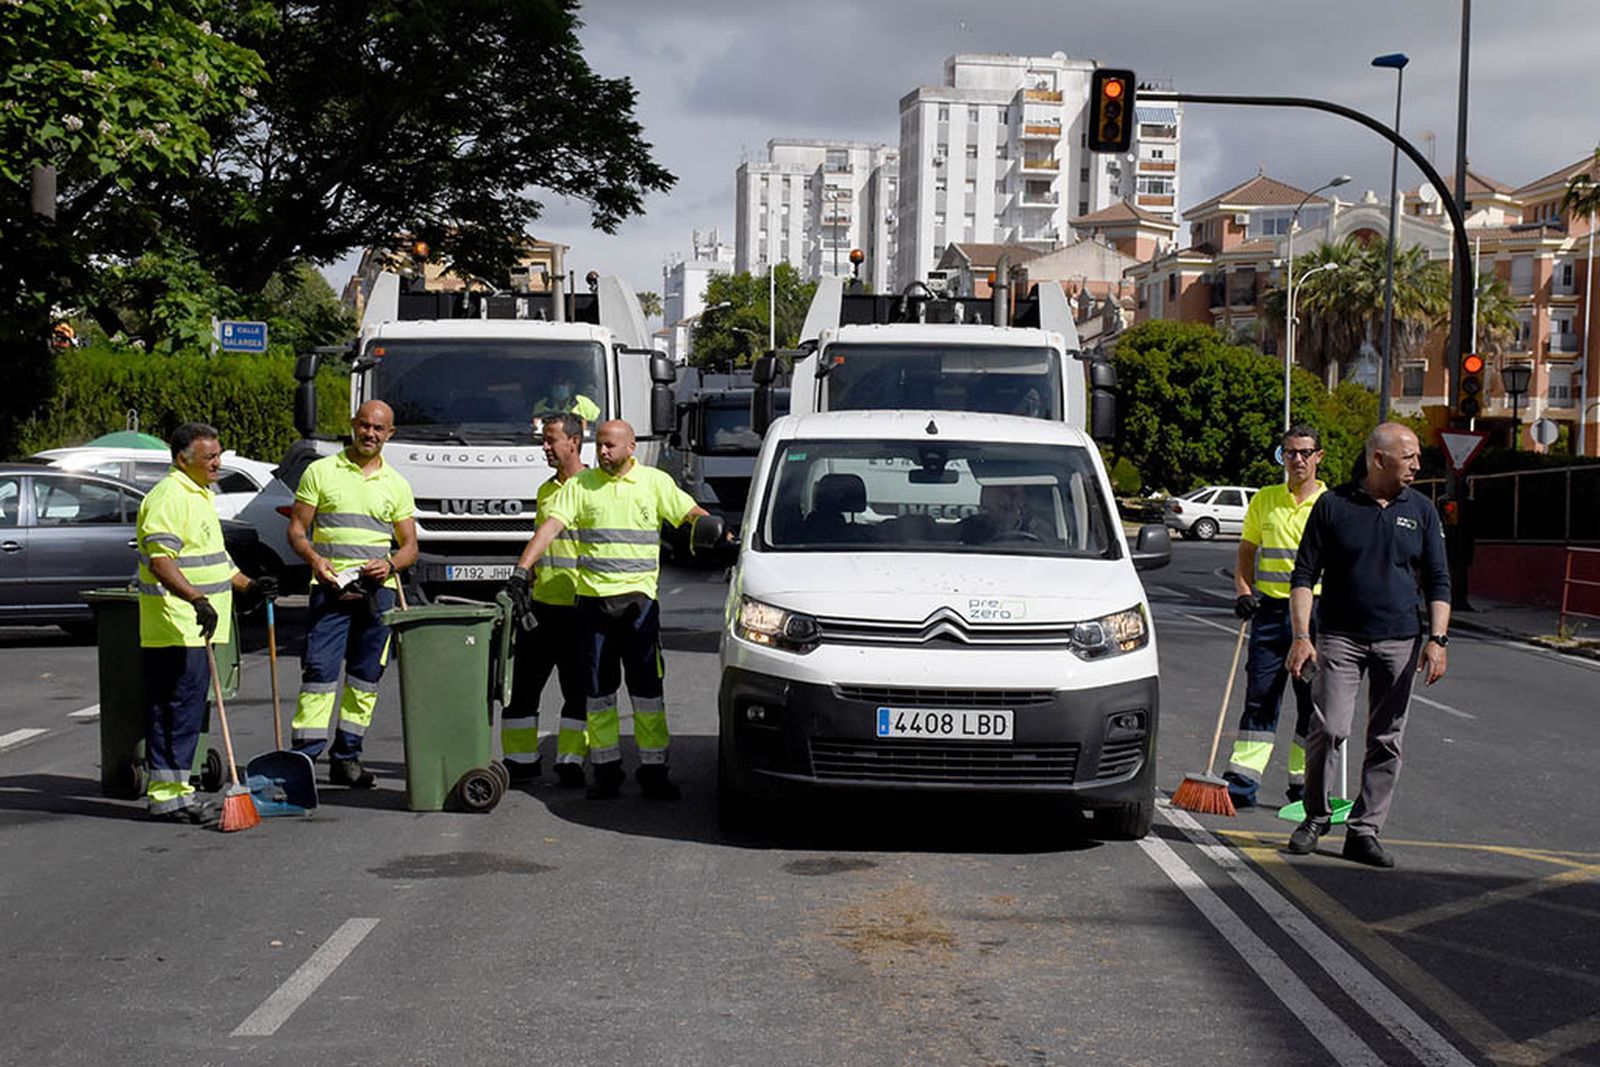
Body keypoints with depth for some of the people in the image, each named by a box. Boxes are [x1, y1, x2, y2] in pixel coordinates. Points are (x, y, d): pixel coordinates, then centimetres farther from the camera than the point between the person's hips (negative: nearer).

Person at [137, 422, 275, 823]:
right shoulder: (168, 497, -14)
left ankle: (173, 791, 18)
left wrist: (248, 586, 22)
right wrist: (197, 600, -34)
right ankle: (167, 794, -5)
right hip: (176, 628, -10)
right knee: (177, 709, -9)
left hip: (196, 628, 10)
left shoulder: (199, 495, 19)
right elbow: (160, 561, -24)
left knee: (187, 709, 12)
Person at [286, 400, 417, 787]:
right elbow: (296, 529, 5)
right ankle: (304, 754, -10)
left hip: (377, 592, 3)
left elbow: (410, 546, 15)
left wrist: (390, 564, -7)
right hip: (330, 588, -3)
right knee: (319, 670, -11)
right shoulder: (320, 472, 7)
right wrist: (314, 559, -14)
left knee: (365, 677, 5)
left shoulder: (396, 485, 13)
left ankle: (347, 757, 13)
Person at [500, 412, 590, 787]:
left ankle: (570, 761, 8)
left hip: (579, 609, -6)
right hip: (541, 605, 6)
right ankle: (521, 760, 15)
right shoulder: (545, 490, 16)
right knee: (523, 686, 6)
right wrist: (524, 581, 19)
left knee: (578, 690, 1)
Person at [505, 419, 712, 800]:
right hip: (592, 597, 1)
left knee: (647, 687, -2)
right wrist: (521, 570, -14)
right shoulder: (580, 485, 6)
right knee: (597, 688, 5)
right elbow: (550, 527, -3)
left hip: (638, 597, -1)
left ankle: (653, 769, 5)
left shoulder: (655, 482, 6)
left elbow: (694, 515, 7)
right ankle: (605, 768, 14)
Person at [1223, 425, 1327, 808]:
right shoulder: (1264, 501, 9)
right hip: (1270, 608, 2)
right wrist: (1243, 591, 1)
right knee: (1260, 697, 0)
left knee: (1313, 702, 5)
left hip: (1316, 609, -2)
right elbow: (1246, 552, 17)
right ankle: (1242, 781, -1)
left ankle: (1304, 782, 15)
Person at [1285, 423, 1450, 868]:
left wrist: (1437, 639, -2)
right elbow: (1304, 574, 2)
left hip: (1400, 640, 3)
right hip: (1341, 636, -3)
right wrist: (1301, 636, -7)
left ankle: (1364, 831, 9)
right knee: (1328, 729, -11)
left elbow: (1437, 581, 10)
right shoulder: (1333, 505, 0)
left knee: (1387, 740, 2)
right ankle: (1315, 817, 9)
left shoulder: (1420, 510, 8)